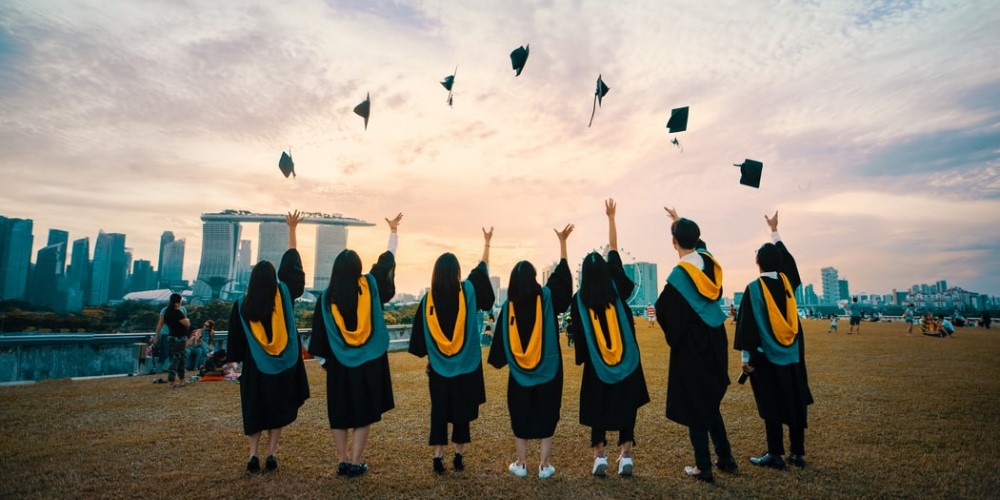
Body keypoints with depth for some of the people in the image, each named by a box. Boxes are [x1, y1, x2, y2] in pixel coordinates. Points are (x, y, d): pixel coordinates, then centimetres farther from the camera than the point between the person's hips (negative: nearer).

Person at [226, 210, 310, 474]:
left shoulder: (242, 305, -8)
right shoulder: (284, 294, -9)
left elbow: (235, 340, 0)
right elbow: (291, 263, 0)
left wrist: (235, 359, 16)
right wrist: (292, 229, 7)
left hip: (255, 367, 0)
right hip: (284, 365, 0)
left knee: (254, 410, 13)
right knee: (278, 409, 11)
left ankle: (254, 455, 5)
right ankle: (271, 454, 6)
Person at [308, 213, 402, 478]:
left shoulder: (327, 296, -6)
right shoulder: (370, 285, -7)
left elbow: (320, 331, -1)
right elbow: (387, 259, 6)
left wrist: (324, 358, 12)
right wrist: (393, 231, 18)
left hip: (339, 363, 1)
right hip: (369, 361, 0)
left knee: (339, 412, 13)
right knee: (364, 411, 7)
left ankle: (343, 461, 18)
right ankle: (355, 462, 9)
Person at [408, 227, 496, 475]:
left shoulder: (428, 299, -6)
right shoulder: (468, 291, -9)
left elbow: (421, 335, 0)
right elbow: (482, 269, 8)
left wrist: (428, 357, 13)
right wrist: (487, 242, 21)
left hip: (438, 367, 1)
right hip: (467, 366, -1)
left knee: (439, 411, 11)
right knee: (462, 410, 12)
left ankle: (438, 456, 11)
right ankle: (459, 456, 18)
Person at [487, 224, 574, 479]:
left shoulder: (508, 305, -7)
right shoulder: (546, 297, -10)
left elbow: (501, 339, -1)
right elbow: (561, 273, 1)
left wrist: (500, 361, 12)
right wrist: (562, 242, 6)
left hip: (519, 372, 1)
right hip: (547, 369, -1)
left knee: (520, 416, 12)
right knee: (546, 415, 8)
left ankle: (520, 464, 18)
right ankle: (544, 465, 13)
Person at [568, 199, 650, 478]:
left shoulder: (579, 300, -8)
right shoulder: (616, 287, -5)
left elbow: (578, 334, -6)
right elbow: (614, 249, 2)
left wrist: (582, 359, 8)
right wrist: (611, 217, 9)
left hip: (597, 364, -1)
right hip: (627, 361, 1)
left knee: (598, 409, 10)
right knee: (626, 408, 9)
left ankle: (600, 457, 7)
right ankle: (626, 457, 7)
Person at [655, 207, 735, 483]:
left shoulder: (678, 275, -20)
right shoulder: (709, 261, -1)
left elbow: (664, 311, -13)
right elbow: (695, 241, 21)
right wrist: (681, 221, 35)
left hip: (691, 347, -7)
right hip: (715, 343, 7)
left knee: (694, 406, 4)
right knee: (710, 402, 21)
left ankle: (704, 468, 13)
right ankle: (726, 458, 27)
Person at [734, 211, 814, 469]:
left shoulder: (754, 288, -14)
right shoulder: (787, 281, 1)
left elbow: (748, 323, -15)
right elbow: (786, 257, 22)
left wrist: (746, 355, -11)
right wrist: (774, 230, 33)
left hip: (767, 354, -5)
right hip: (792, 353, 5)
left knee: (771, 403, 1)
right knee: (795, 400, 11)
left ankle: (776, 454, 7)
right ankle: (798, 452, 18)